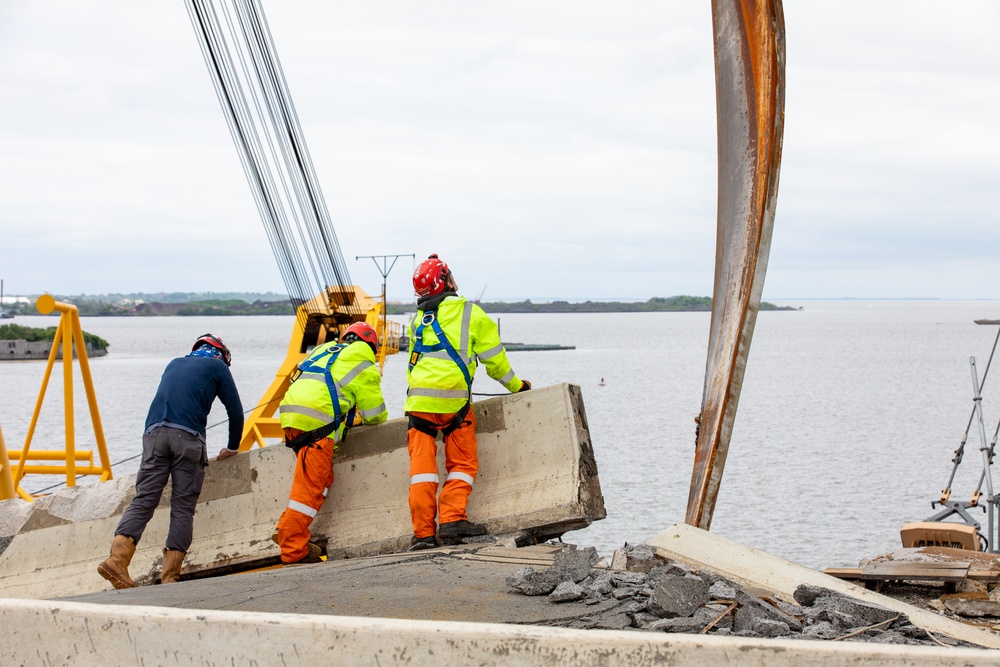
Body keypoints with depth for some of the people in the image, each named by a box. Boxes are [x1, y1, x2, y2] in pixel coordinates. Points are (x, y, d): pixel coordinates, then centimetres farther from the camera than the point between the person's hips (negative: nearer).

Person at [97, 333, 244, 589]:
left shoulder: (175, 364, 33)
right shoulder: (217, 366, 19)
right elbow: (235, 410, 19)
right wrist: (233, 447, 33)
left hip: (154, 433, 4)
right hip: (187, 436, -4)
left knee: (143, 500, -3)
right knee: (183, 507, 0)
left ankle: (117, 559, -22)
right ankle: (170, 574, -4)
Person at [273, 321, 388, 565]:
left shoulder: (324, 350, 29)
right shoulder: (362, 362, 9)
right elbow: (374, 413, 13)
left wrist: (346, 420, 39)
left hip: (291, 415, 8)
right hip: (316, 422, -8)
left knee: (322, 478, 18)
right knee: (310, 487, -6)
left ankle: (287, 531, 13)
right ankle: (294, 551, -7)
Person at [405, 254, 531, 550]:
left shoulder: (416, 320, 16)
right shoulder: (470, 313, 2)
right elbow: (494, 358, 7)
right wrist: (515, 385, 22)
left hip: (418, 398, 4)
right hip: (453, 398, -4)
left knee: (421, 465, 3)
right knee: (462, 463, 6)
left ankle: (423, 532, -2)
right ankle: (452, 519, -9)